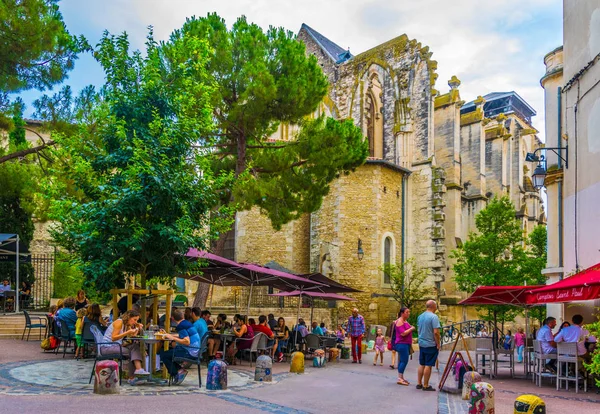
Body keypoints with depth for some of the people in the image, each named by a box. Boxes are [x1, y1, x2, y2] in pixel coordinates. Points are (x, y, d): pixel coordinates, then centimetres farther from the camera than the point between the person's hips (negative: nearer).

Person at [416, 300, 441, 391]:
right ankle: (426, 386, 3)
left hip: (421, 343, 7)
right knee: (428, 365, -1)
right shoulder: (434, 317, -16)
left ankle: (419, 384, 19)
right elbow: (436, 332, -20)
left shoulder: (420, 317, 9)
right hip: (431, 345, -7)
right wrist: (438, 344, -10)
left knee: (421, 364, 14)